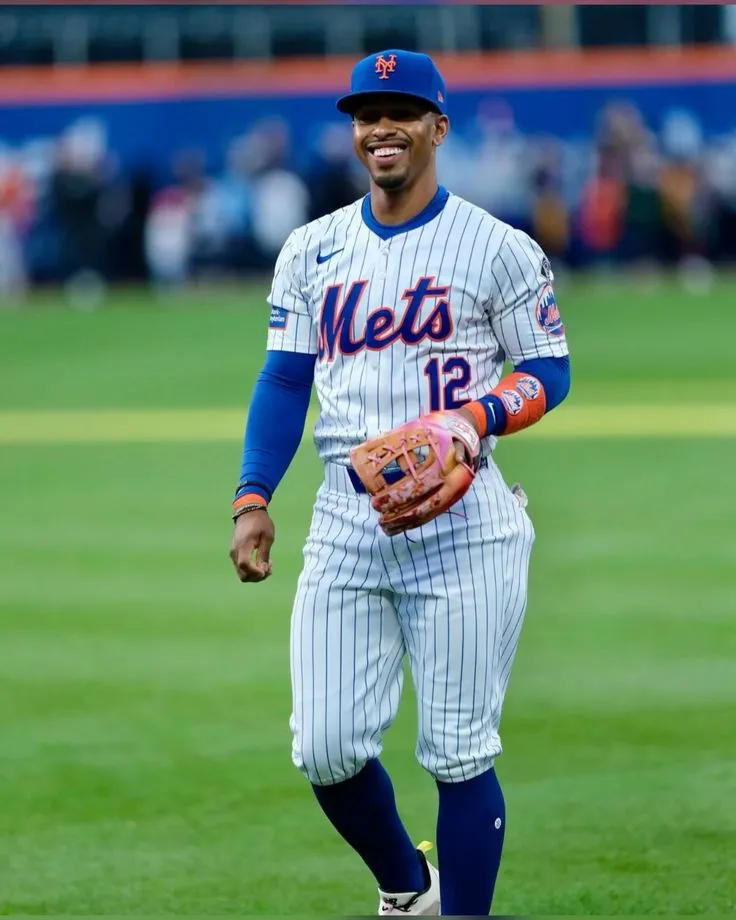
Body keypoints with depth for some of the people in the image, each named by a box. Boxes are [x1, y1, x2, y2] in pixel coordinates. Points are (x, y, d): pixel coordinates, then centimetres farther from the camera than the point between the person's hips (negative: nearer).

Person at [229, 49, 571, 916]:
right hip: (345, 521, 4)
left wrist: (480, 415, -17)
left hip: (461, 525, -4)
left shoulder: (498, 249, 0)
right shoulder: (312, 251, 12)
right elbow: (284, 380, 12)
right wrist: (252, 501, 0)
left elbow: (549, 370, 3)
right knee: (325, 749, -1)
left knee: (458, 755, -4)